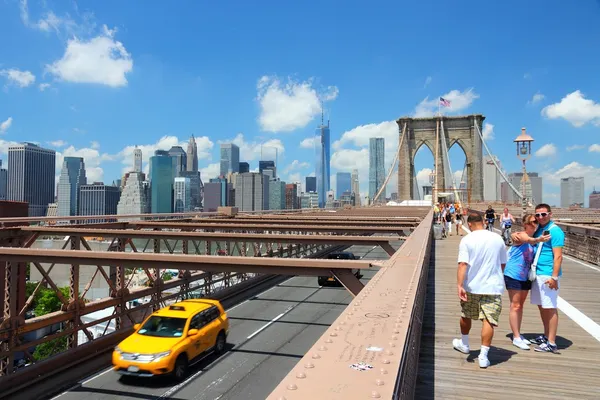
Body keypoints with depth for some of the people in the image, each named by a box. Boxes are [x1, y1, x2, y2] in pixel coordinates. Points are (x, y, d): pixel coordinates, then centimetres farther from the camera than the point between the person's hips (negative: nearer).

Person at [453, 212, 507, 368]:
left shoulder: (466, 240, -9)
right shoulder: (497, 239, 2)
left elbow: (463, 264, -18)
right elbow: (503, 264, 11)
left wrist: (460, 285, -21)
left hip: (471, 286, -1)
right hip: (493, 287, 1)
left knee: (466, 316, 19)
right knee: (488, 321, 0)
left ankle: (464, 344, 37)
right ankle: (483, 356, -3)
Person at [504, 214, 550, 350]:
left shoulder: (534, 238, 8)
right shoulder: (521, 235, -16)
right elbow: (528, 240, -40)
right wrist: (538, 240, -60)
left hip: (526, 276, 8)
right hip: (513, 275, -8)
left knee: (520, 305, 15)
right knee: (515, 306, -3)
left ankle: (518, 334, 27)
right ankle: (516, 337, 3)